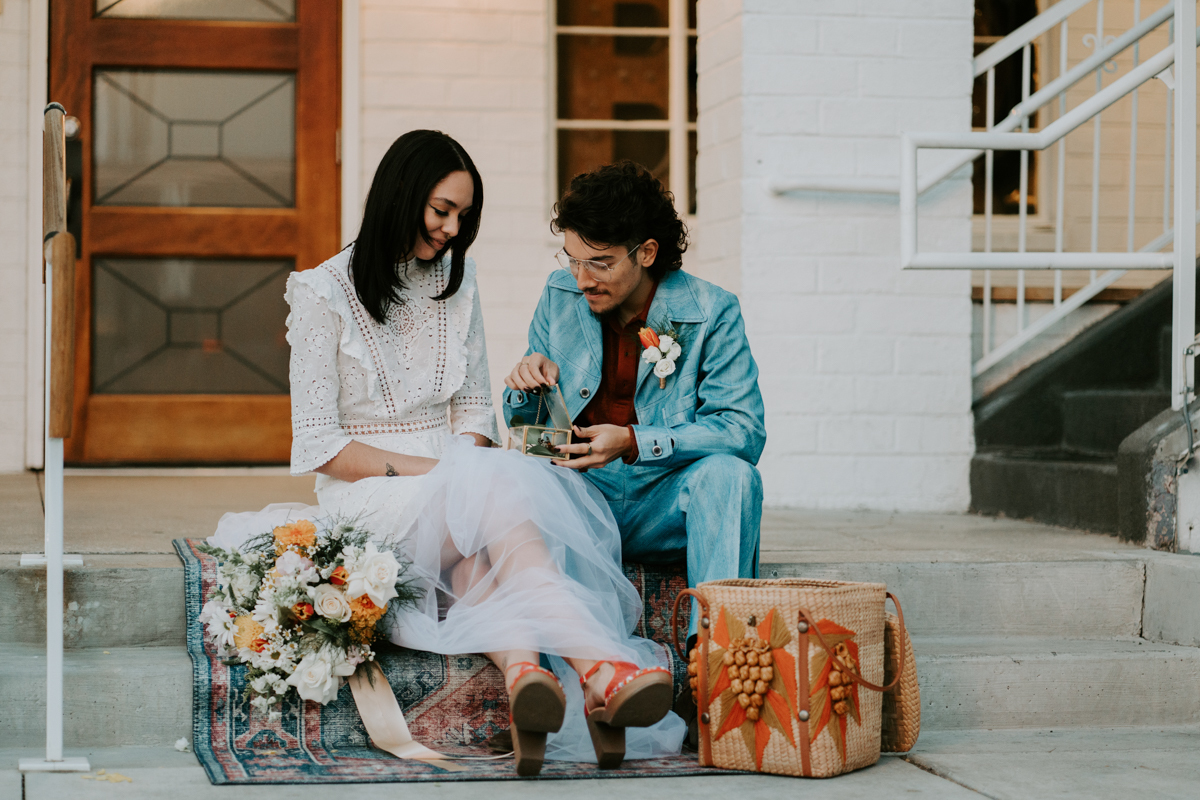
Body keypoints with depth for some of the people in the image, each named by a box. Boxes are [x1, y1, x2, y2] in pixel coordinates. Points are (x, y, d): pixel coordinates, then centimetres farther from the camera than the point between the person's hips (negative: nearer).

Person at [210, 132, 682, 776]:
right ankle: (604, 668, -54)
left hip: (452, 478, 4)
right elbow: (317, 445, -6)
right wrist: (419, 469, -18)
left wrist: (468, 468, -8)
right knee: (498, 499, -36)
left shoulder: (455, 278, 15)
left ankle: (518, 664, -64)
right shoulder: (323, 294, -2)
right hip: (366, 495, -4)